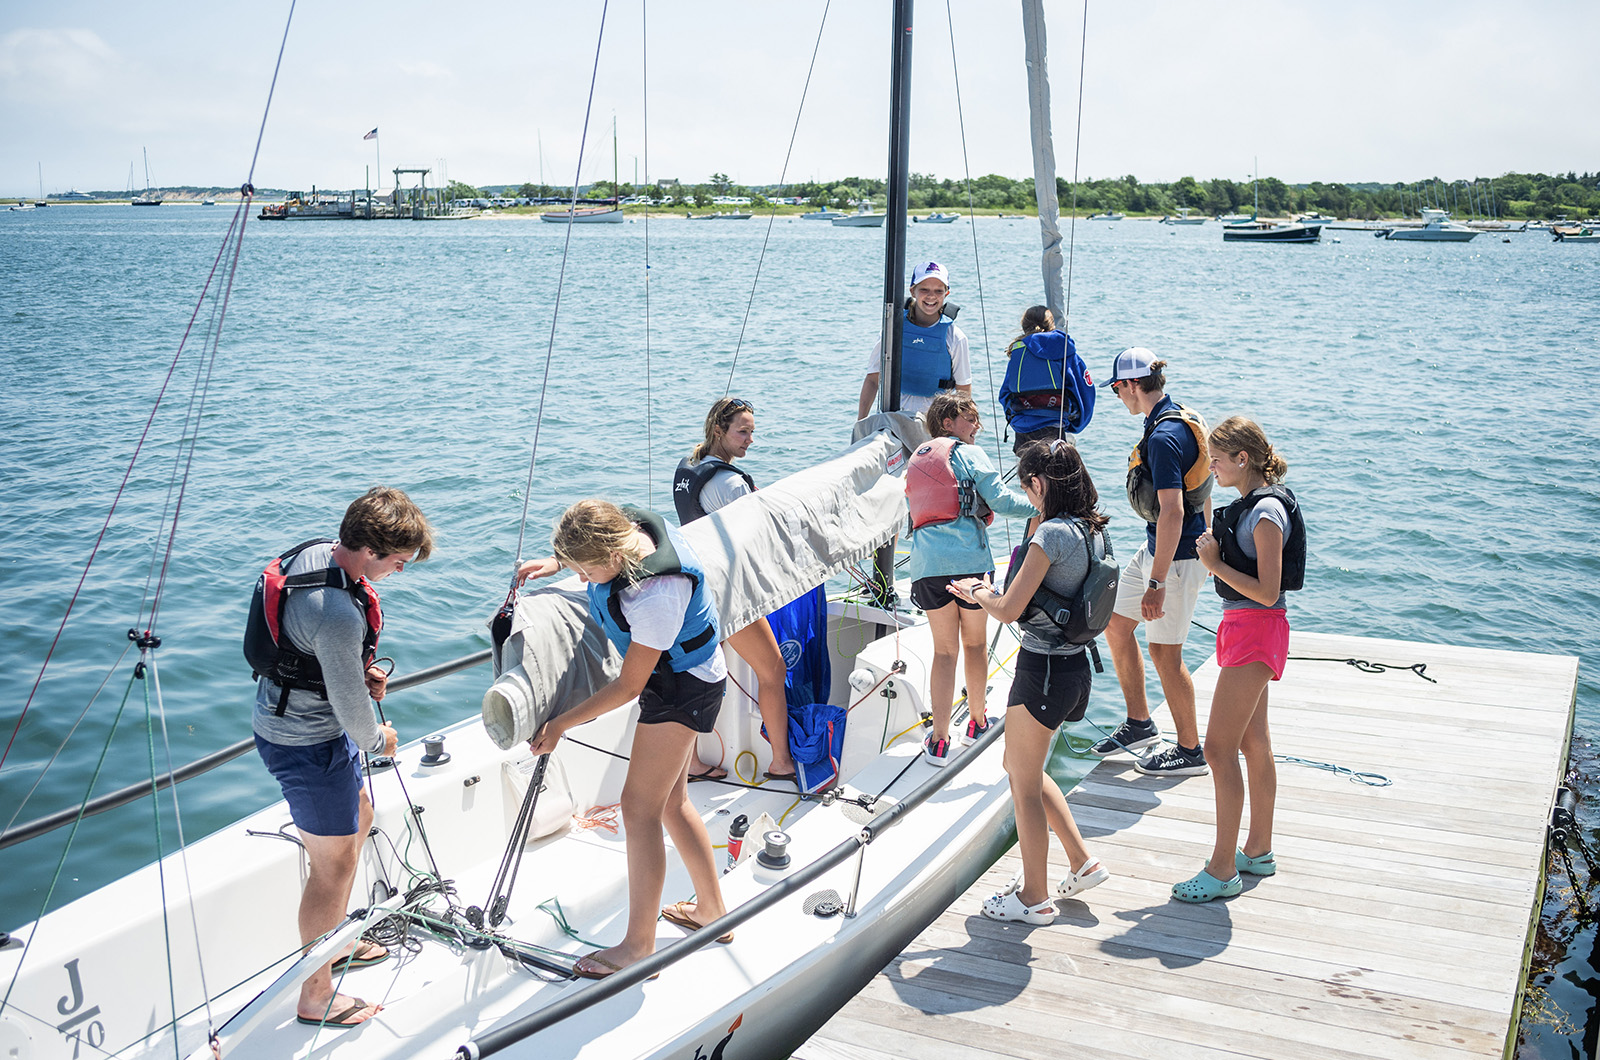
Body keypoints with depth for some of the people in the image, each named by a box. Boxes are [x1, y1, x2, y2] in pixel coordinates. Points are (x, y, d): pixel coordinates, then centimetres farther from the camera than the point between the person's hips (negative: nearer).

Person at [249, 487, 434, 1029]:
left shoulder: (313, 551, -4)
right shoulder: (338, 614, -34)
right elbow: (352, 710, -24)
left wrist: (361, 667, 5)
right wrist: (379, 738, -3)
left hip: (282, 717, 10)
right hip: (309, 744, -10)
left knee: (358, 820, 28)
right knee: (334, 864, 4)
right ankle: (316, 997, 20)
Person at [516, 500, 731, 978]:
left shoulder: (655, 595, -36)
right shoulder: (623, 523, -13)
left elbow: (629, 686, -25)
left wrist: (561, 723, -17)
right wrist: (555, 562, 5)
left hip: (682, 686, -9)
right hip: (679, 680, 10)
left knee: (640, 806, -6)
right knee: (671, 801, 16)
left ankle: (639, 946, 4)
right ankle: (712, 911, 31)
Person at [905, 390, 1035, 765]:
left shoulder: (916, 460, 20)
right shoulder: (969, 454, 1)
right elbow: (1000, 499, -7)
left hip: (927, 562, 4)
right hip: (968, 557, -4)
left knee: (944, 649, 8)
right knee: (975, 643, 15)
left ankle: (939, 739, 0)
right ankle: (977, 721, 31)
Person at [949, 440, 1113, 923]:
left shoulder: (1052, 533, -21)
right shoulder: (1092, 530, 6)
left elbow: (1009, 611, -20)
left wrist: (978, 594, 0)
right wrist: (994, 588, 15)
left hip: (1042, 669, -9)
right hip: (1075, 664, 9)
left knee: (1025, 784, 7)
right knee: (1023, 771, 24)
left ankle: (1034, 898, 20)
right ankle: (1082, 862, 28)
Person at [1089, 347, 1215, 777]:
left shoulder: (1163, 437, -24)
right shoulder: (1185, 420, 8)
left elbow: (1172, 512, -28)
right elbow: (1202, 490, 16)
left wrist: (1156, 583, -27)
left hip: (1175, 556, -10)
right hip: (1157, 548, 10)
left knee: (1164, 653, 1)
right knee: (1115, 623, 17)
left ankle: (1190, 751, 15)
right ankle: (1139, 724, 28)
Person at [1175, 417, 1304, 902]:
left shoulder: (1267, 513, -20)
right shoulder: (1250, 504, 10)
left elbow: (1267, 591, -24)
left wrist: (1216, 564, -18)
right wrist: (1216, 550, 6)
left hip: (1256, 631, -10)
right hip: (1241, 627, 10)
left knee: (1219, 747, -9)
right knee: (1252, 743, 17)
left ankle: (1223, 871, -3)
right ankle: (1259, 850, 29)